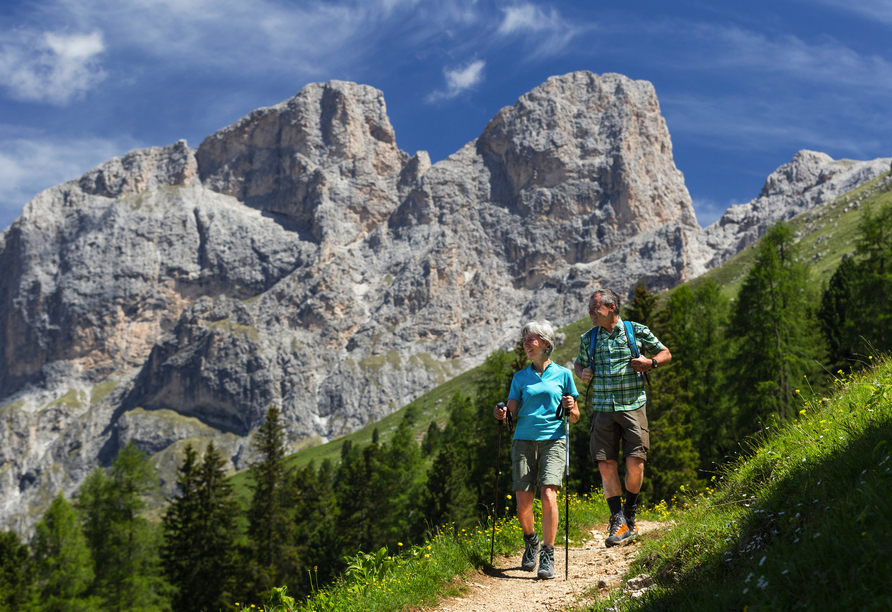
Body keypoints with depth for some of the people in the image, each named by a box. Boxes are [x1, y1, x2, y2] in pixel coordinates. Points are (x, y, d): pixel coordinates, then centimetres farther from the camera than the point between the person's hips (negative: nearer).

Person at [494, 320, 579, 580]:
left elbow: (575, 418, 11)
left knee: (548, 495, -19)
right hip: (524, 440, 2)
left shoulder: (562, 374, 8)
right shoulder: (520, 377, 13)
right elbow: (512, 411, 8)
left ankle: (548, 554, -7)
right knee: (523, 503, -4)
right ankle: (531, 542, 26)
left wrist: (571, 409, -11)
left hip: (553, 440, -2)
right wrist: (502, 414, -13)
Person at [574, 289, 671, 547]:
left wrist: (650, 363, -8)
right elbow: (579, 363, 25)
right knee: (606, 464, -5)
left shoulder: (637, 331, 1)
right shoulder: (588, 338, 9)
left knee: (635, 462, -7)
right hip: (603, 407, 2)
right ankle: (618, 521, 5)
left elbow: (665, 354, 12)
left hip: (633, 405, -2)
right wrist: (582, 373, 2)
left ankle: (630, 513, 17)